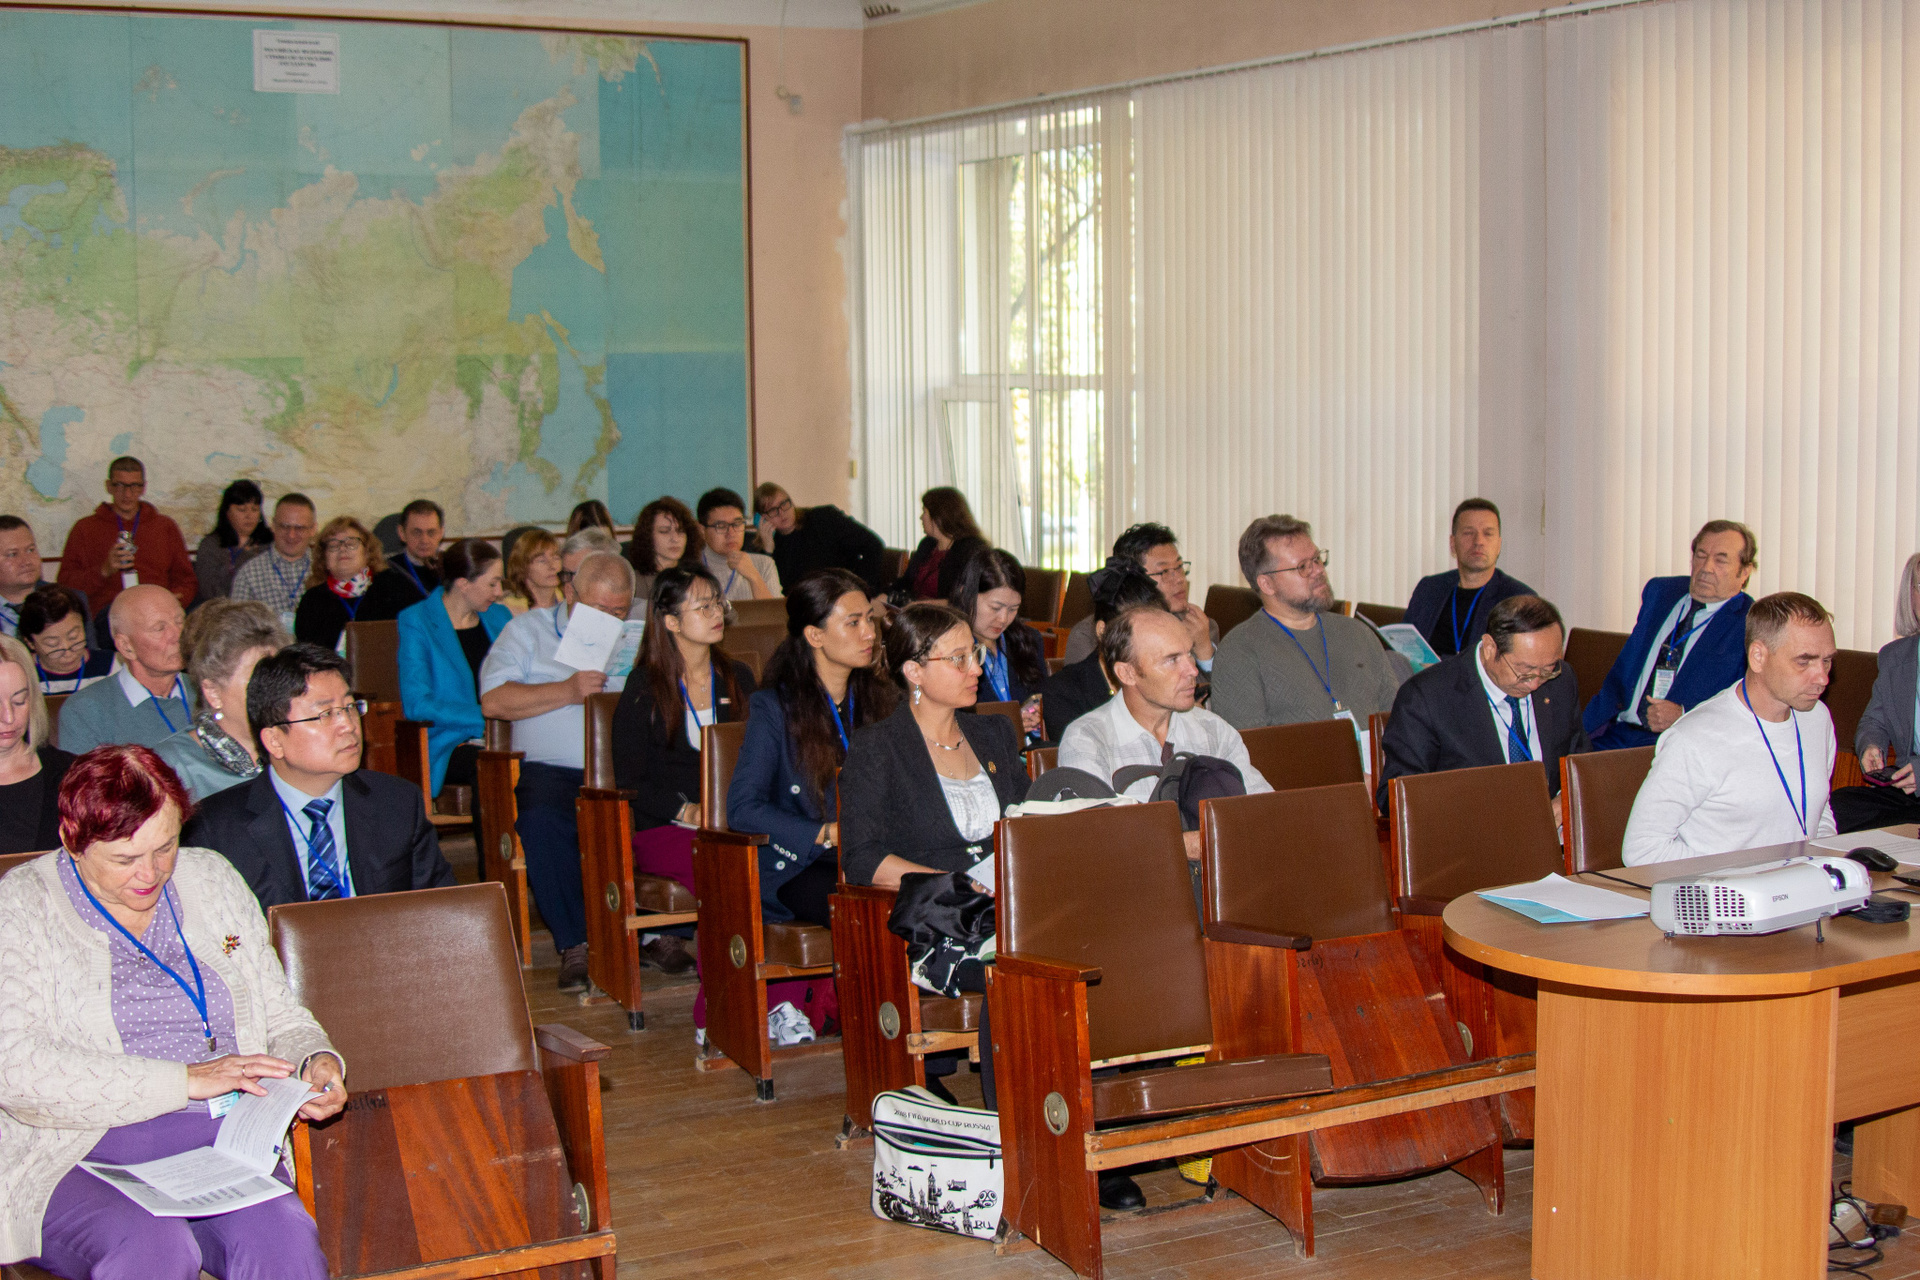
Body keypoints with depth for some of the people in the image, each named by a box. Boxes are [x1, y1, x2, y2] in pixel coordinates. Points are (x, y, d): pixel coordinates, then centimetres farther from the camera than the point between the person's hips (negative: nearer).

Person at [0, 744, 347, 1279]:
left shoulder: (212, 879, 16)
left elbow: (280, 1018, 24)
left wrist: (317, 1061, -1)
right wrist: (186, 1080, -17)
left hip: (226, 1142, 3)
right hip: (81, 1159, -2)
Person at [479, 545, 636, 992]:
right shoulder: (528, 630, 14)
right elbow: (493, 700, -1)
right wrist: (567, 691, -9)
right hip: (552, 768, -1)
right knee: (542, 821, -35)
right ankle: (573, 947, -22)